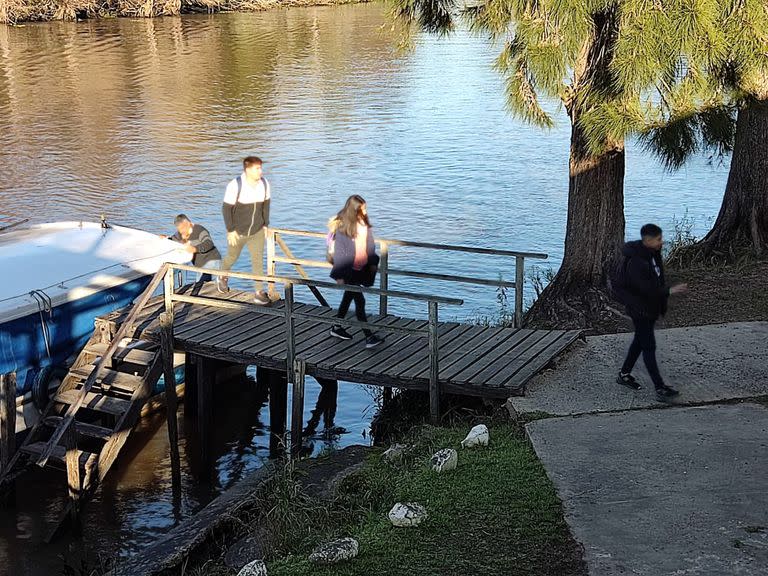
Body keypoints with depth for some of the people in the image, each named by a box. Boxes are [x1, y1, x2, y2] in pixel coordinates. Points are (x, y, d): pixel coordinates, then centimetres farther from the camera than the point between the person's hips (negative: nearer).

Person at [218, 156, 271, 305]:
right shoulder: (235, 185, -24)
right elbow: (226, 208, -16)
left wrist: (265, 225, 6)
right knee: (232, 257, 19)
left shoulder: (264, 183, -10)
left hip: (257, 231, 2)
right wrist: (230, 230, -15)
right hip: (238, 231, -2)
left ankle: (259, 293, 2)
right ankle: (223, 277, 49)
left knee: (258, 260, -4)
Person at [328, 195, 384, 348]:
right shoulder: (342, 228, -20)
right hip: (348, 270, -7)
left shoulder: (365, 224, 0)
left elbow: (369, 244, 13)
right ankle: (368, 336, -5)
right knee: (360, 301, -8)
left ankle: (337, 328, 35)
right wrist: (339, 275, -17)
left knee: (349, 296, 19)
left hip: (361, 269, 7)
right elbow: (339, 252, -17)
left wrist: (373, 263, 15)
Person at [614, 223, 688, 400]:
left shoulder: (653, 253, 2)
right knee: (649, 347, -6)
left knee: (640, 340, 21)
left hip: (651, 306, 10)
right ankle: (660, 388, -3)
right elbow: (645, 288, -30)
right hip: (639, 308, -10)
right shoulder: (635, 261, -29)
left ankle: (624, 375, 37)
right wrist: (669, 291, -29)